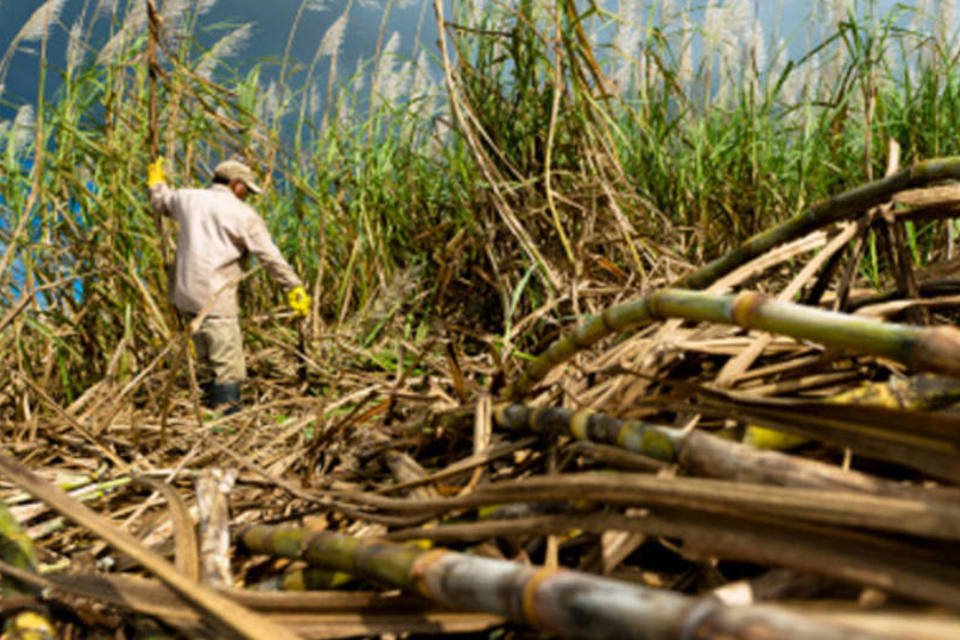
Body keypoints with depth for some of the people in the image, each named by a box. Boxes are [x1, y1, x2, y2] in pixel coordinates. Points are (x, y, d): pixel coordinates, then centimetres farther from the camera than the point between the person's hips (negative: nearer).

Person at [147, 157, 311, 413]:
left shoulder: (188, 198, 11)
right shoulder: (243, 214, -4)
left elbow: (161, 202, 33)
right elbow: (271, 257, -7)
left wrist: (156, 182, 53)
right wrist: (295, 287, -3)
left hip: (185, 294, 7)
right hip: (215, 298, -7)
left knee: (207, 360, 19)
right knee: (228, 365, -5)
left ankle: (209, 406, 27)